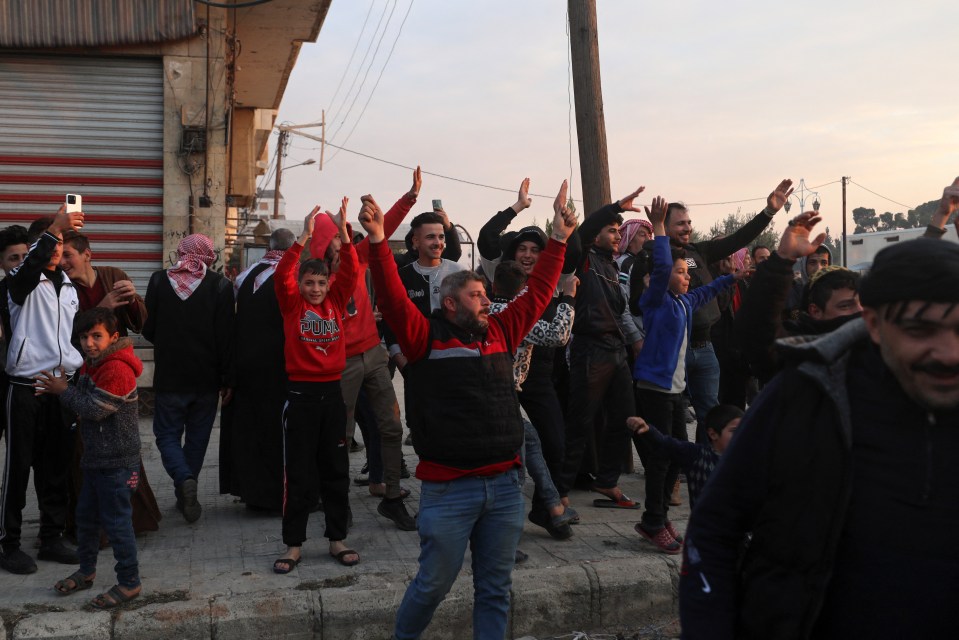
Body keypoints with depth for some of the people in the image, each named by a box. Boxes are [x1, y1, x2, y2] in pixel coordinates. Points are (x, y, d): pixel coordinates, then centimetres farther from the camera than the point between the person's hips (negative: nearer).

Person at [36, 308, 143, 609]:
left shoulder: (118, 369, -22)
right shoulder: (91, 364, 10)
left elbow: (95, 408, -23)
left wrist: (64, 390, -13)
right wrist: (61, 388, 1)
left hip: (117, 462, -10)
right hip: (95, 457, 10)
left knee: (117, 522, -2)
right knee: (86, 516, 20)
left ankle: (129, 583, 11)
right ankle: (86, 572, 38)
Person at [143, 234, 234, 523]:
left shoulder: (159, 280, -4)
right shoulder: (220, 285, -8)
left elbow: (148, 329, 3)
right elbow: (225, 337, -8)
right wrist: (227, 380, -1)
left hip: (169, 376, 0)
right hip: (206, 378, 1)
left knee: (167, 434, 10)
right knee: (197, 436, 14)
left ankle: (184, 479, -14)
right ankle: (185, 496, 20)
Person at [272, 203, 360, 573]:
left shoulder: (335, 302, 7)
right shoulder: (292, 305, 0)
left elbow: (350, 272, -6)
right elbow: (282, 275, -16)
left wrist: (343, 233, -18)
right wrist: (304, 237, -23)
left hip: (333, 392, 3)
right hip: (301, 393, -3)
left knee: (336, 470, 10)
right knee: (298, 473, 3)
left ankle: (338, 539, 21)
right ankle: (293, 545, 13)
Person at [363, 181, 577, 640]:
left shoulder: (500, 332, 11)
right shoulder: (426, 338, -3)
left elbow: (538, 293, 16)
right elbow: (393, 297, -14)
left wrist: (559, 238, 16)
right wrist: (377, 239, -25)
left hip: (504, 485, 5)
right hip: (448, 489, -5)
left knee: (495, 588, 14)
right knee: (434, 584, 6)